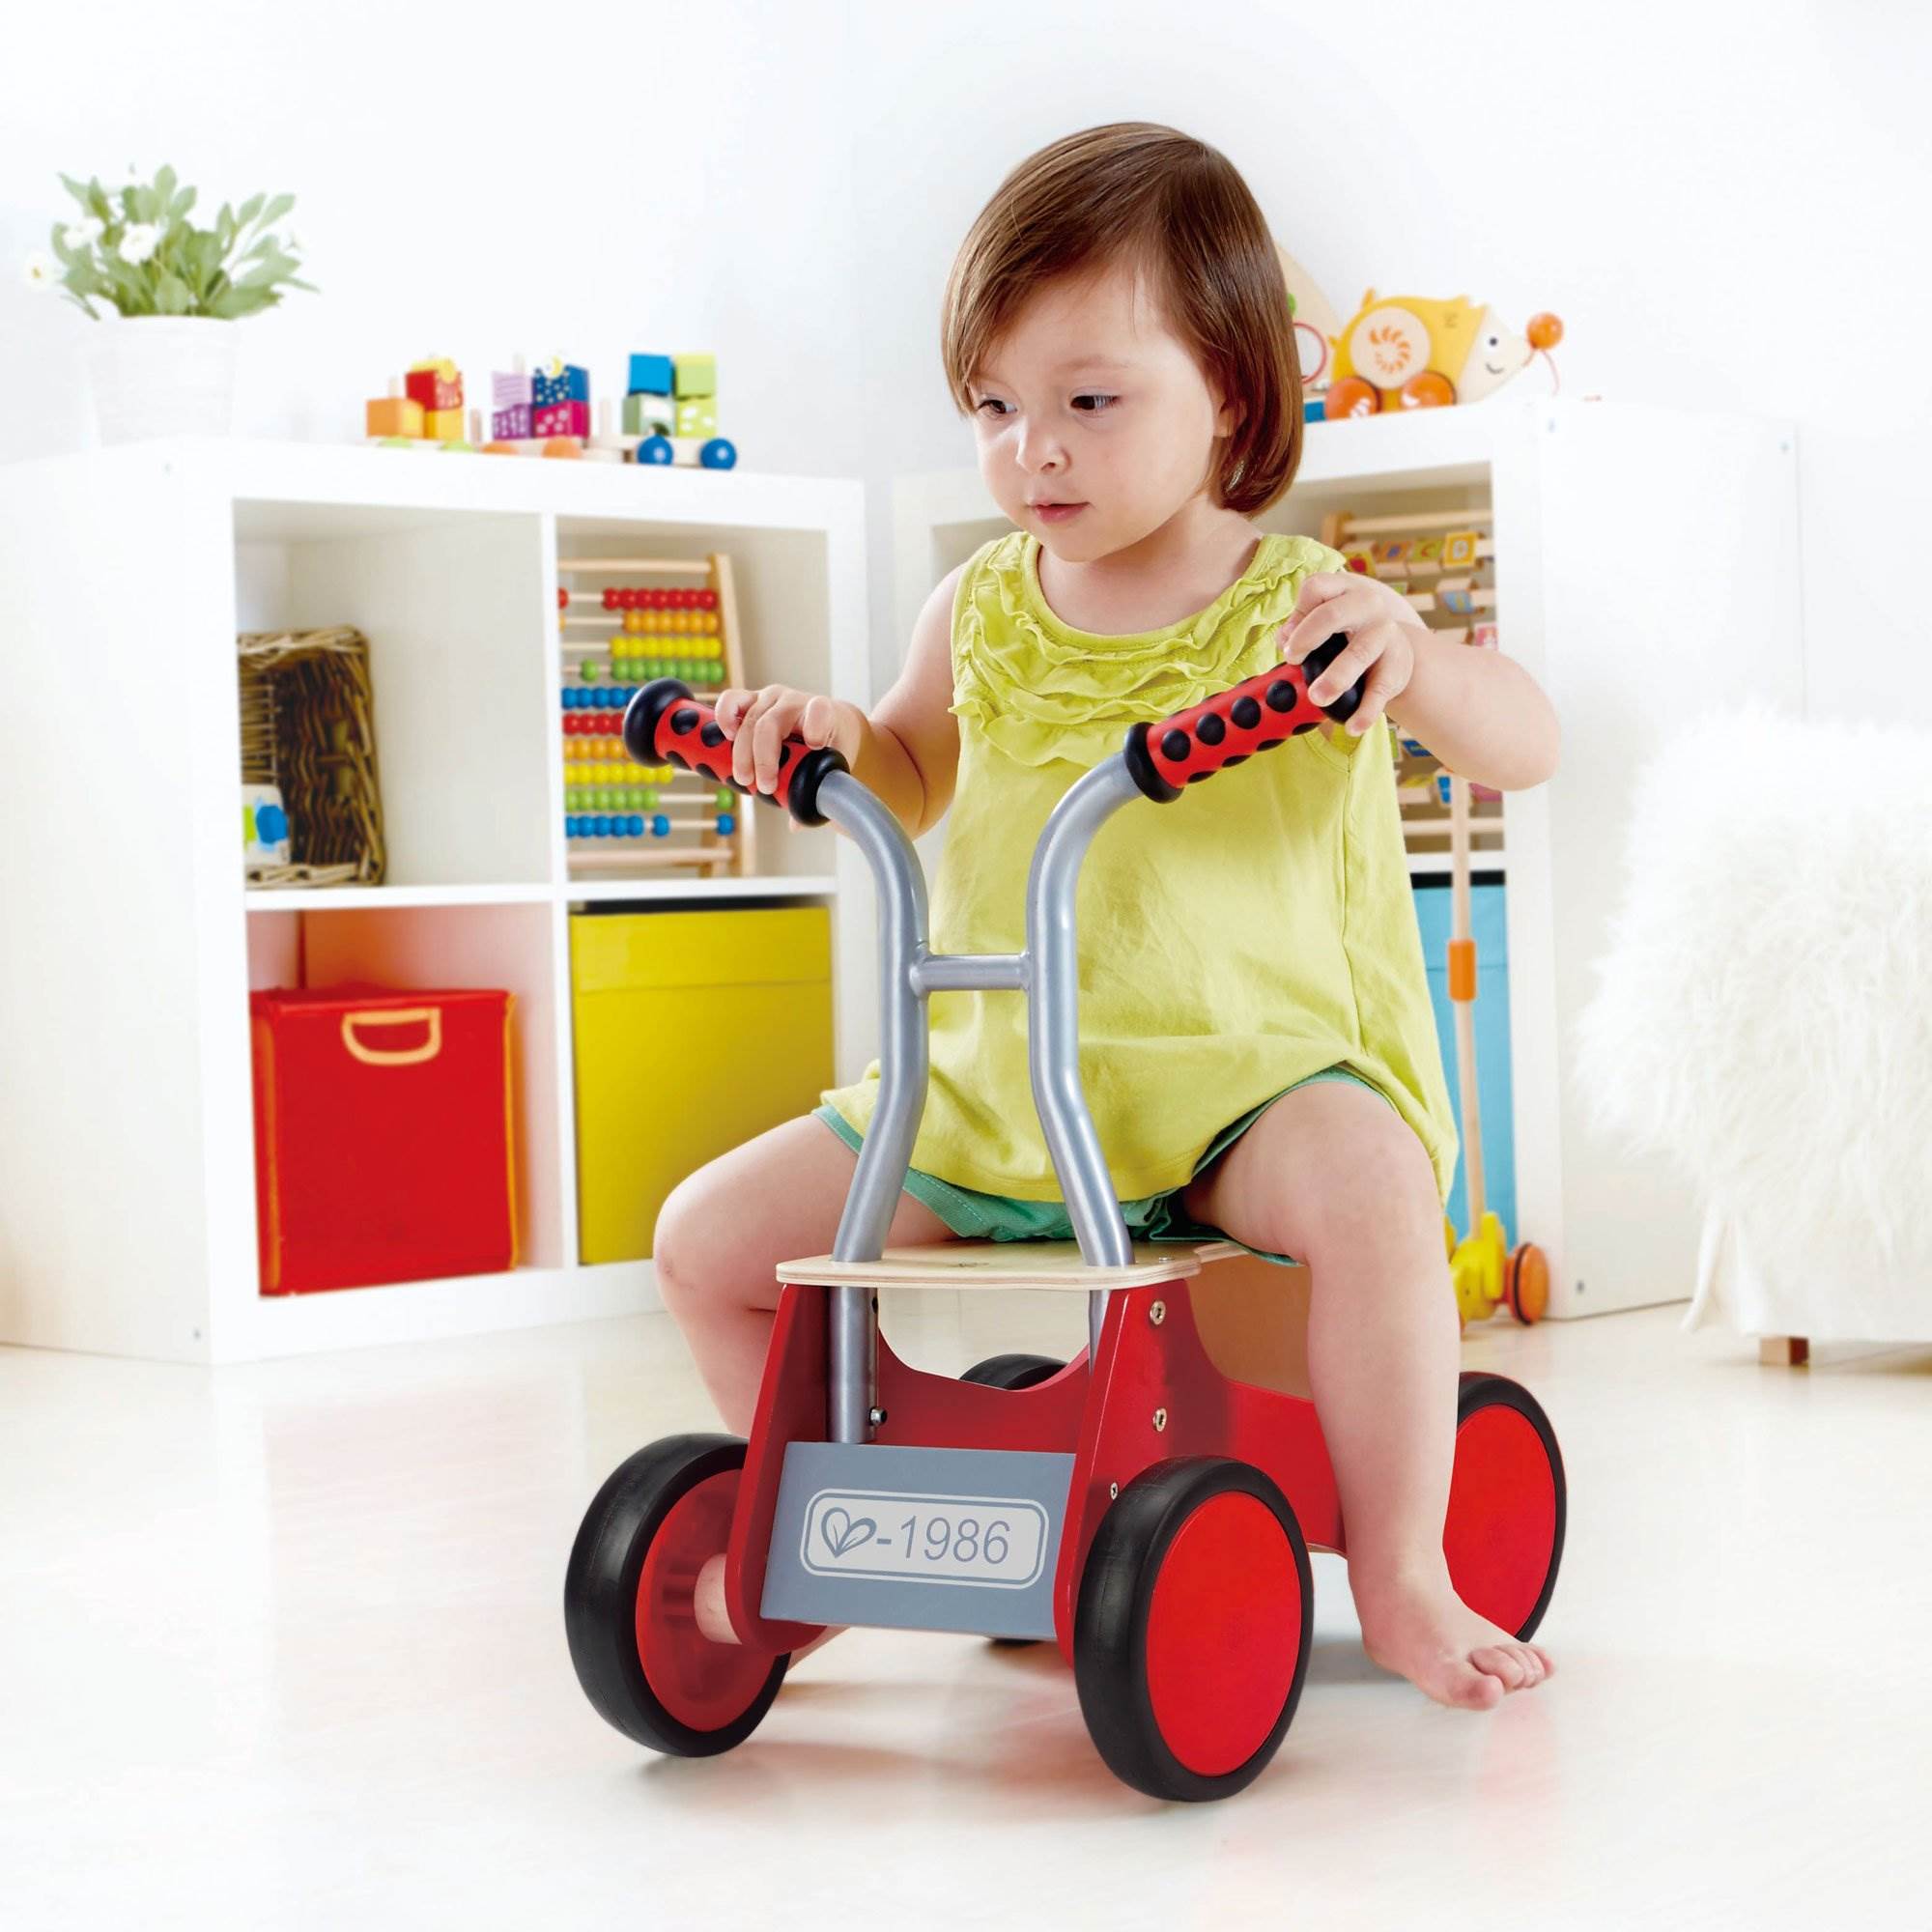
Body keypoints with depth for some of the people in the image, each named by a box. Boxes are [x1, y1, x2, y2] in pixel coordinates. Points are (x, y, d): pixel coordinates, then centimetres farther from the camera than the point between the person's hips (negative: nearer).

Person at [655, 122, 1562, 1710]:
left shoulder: (1297, 606, -6)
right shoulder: (981, 613, 6)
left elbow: (1526, 747, -11)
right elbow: (917, 775, 25)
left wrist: (1410, 656, -32)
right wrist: (831, 733, 1)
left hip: (1252, 1071, -4)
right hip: (994, 1088, 5)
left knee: (1365, 1186, -37)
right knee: (713, 1239, -2)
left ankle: (1401, 1576, -19)